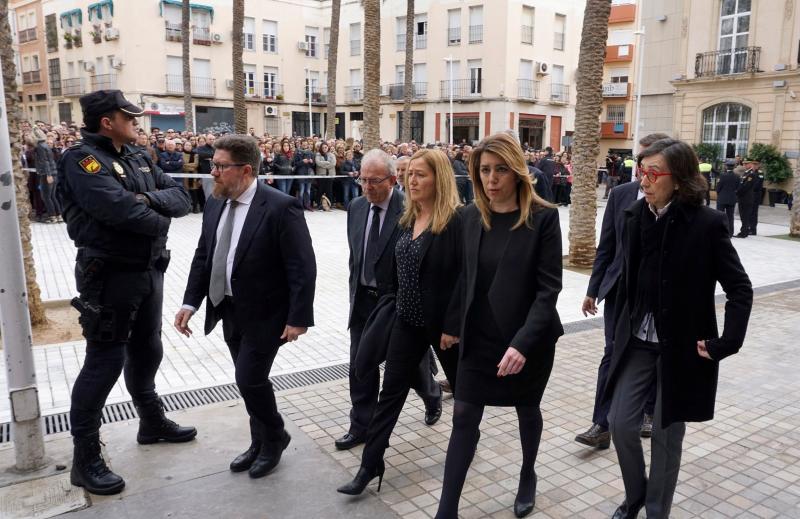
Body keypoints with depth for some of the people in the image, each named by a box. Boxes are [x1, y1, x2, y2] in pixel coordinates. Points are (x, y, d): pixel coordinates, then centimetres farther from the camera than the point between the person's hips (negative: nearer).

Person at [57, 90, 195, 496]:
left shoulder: (138, 158, 12)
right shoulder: (82, 158, -13)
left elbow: (182, 199, 3)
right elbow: (119, 208, -28)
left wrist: (150, 198, -17)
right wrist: (159, 220, -10)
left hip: (149, 270, 8)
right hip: (110, 275, -8)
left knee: (146, 350, 20)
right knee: (105, 360, -1)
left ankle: (152, 421, 39)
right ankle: (85, 457, 12)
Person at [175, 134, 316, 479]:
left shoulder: (280, 207, -19)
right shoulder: (215, 204, 2)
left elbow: (302, 267, -19)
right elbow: (203, 255, 10)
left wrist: (298, 317, -20)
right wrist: (191, 302, 2)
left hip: (264, 313, -7)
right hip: (230, 310, 7)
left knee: (250, 379, -4)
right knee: (249, 380, 16)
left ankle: (275, 438, 24)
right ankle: (261, 443, 36)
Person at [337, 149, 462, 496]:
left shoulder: (456, 221, -17)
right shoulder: (408, 219, 4)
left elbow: (466, 276, -19)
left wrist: (453, 325, -20)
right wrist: (399, 305, 12)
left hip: (443, 321, -6)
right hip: (407, 319, 6)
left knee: (461, 385, 17)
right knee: (392, 390, 7)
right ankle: (371, 464, 15)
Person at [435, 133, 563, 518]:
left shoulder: (543, 217, -14)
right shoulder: (472, 215, 0)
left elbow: (549, 287, -17)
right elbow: (466, 276, 8)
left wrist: (522, 342, -25)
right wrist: (460, 326, 7)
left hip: (528, 337, -3)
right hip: (479, 337, 3)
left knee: (527, 410, 18)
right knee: (464, 418, 4)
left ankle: (527, 477, 46)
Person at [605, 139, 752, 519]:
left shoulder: (706, 223, -15)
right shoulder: (635, 216, -1)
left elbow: (740, 289, -10)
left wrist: (725, 343, -15)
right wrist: (621, 330, 10)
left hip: (681, 345, -4)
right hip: (637, 341, 4)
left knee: (666, 432, 9)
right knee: (620, 422, 6)